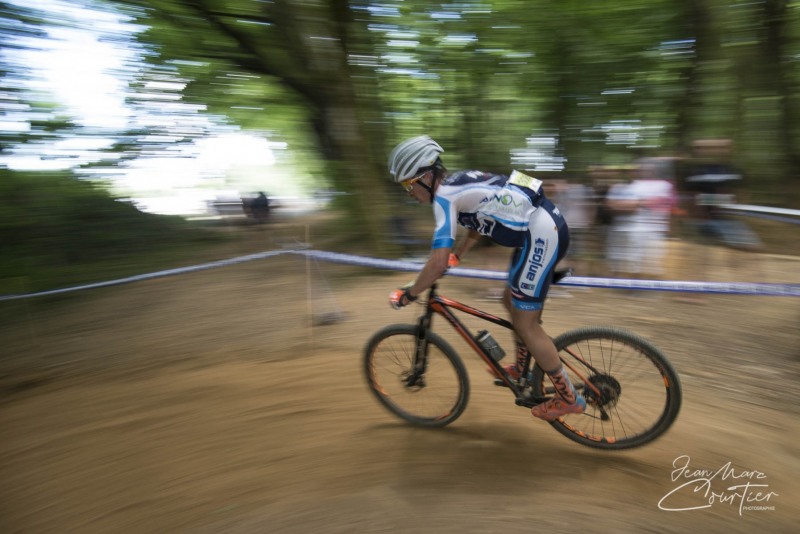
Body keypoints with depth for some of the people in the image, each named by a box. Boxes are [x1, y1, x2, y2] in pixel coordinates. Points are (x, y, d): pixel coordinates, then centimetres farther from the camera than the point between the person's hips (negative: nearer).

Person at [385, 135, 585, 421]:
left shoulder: (445, 196, -14)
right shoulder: (459, 181, 14)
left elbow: (438, 263, -20)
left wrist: (408, 294, -7)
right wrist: (456, 255, 33)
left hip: (541, 236, -10)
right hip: (549, 227, 10)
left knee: (526, 325, 1)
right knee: (512, 301, 23)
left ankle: (569, 398, 15)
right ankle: (522, 371, 40)